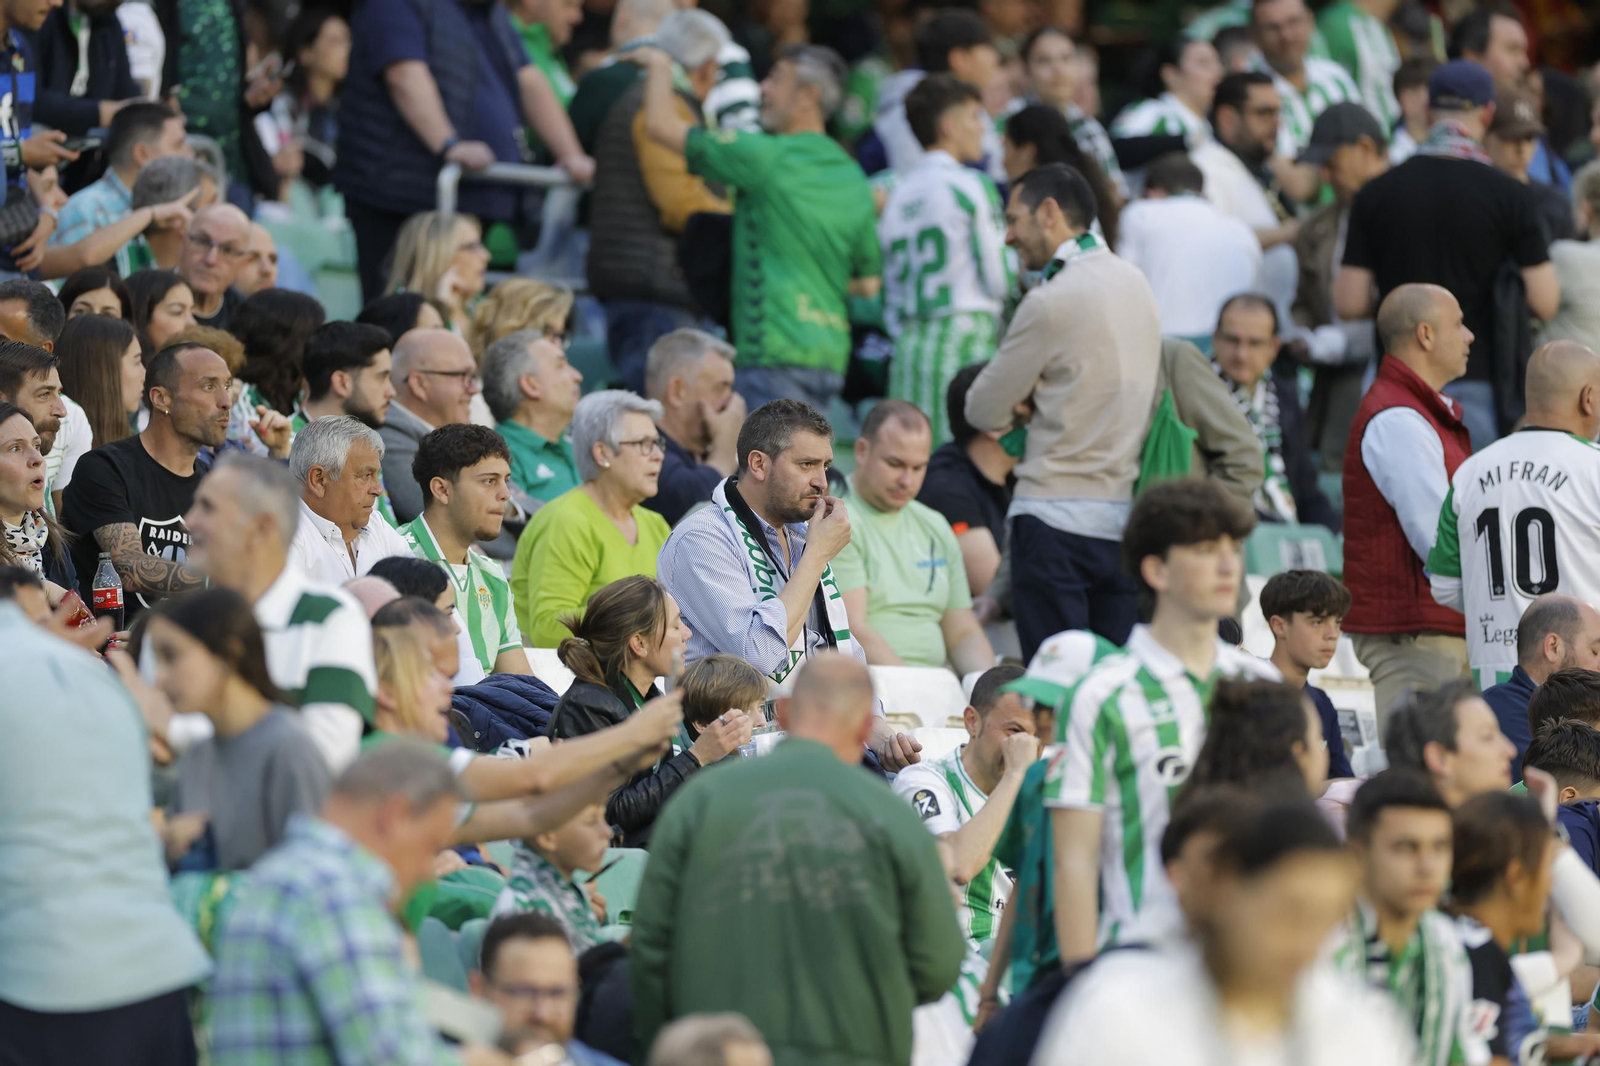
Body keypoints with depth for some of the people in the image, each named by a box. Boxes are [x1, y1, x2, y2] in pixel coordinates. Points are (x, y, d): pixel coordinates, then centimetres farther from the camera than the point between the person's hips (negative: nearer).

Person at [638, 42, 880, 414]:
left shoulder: (767, 158, -7)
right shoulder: (854, 179, 14)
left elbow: (661, 124, -3)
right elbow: (868, 282, 19)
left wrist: (659, 66, 14)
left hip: (777, 352, -8)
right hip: (831, 354, 8)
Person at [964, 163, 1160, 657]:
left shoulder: (1051, 302, -12)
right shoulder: (1134, 282, 12)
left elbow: (985, 411, -5)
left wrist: (1012, 414, 14)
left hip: (1059, 516, -7)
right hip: (1126, 517, 7)